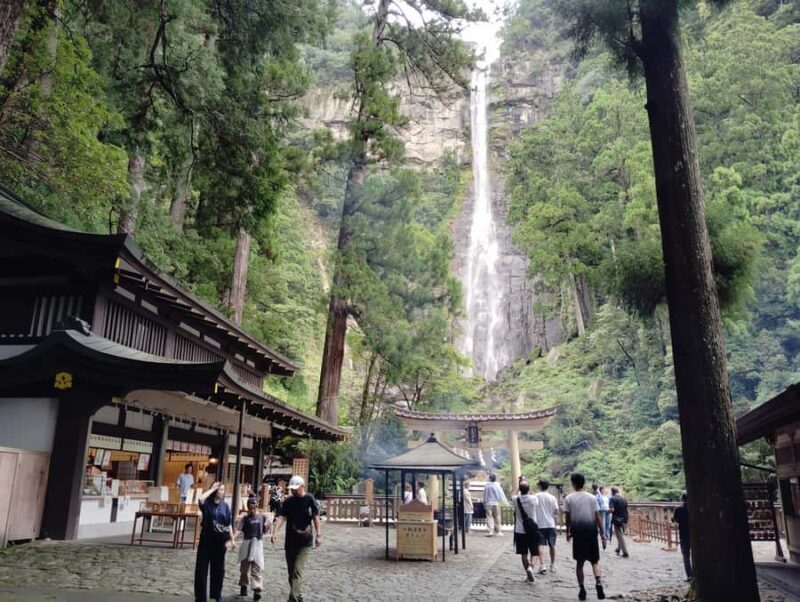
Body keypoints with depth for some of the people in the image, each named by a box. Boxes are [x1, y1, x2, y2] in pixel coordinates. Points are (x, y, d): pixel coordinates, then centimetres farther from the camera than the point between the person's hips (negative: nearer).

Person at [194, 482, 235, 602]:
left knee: (218, 568, 13)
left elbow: (229, 524, 8)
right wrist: (212, 489, -20)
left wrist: (232, 539, 6)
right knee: (201, 567, -2)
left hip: (220, 539, 3)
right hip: (206, 538, -3)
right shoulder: (207, 503, -6)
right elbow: (200, 499, -32)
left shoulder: (225, 505, 4)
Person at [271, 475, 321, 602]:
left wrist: (318, 535, -15)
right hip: (290, 541, 5)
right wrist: (274, 532, -19)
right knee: (291, 571, 11)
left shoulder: (309, 499, -5)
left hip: (305, 541, -4)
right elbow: (281, 517, -5)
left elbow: (316, 517, -8)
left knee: (297, 570, -14)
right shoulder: (288, 501, 4)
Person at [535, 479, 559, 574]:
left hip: (539, 524, -2)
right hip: (551, 524, 2)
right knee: (552, 545, 14)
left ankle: (542, 565, -15)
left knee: (540, 545, -1)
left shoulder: (536, 497, -5)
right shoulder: (552, 497, -2)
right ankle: (552, 565, 23)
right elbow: (556, 511, -1)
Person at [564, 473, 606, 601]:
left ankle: (582, 589, 11)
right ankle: (598, 582, -13)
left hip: (577, 532, -1)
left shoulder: (569, 498, -2)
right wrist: (602, 533, 3)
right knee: (595, 561, 10)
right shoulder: (591, 497, 1)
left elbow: (568, 517, -2)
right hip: (591, 531, 1)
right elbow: (597, 516, -1)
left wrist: (568, 532, 10)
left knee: (580, 562, 10)